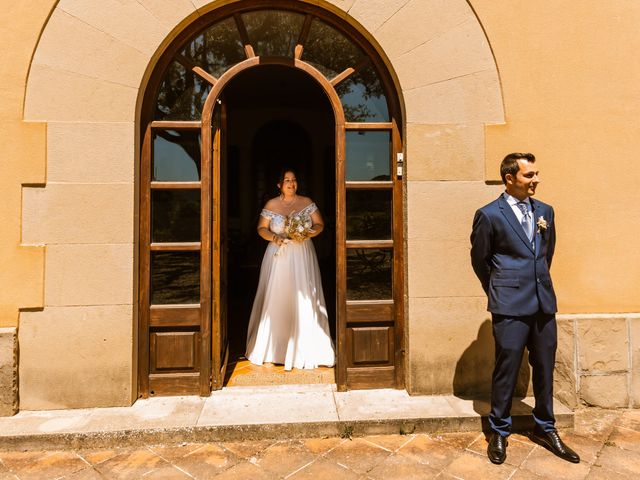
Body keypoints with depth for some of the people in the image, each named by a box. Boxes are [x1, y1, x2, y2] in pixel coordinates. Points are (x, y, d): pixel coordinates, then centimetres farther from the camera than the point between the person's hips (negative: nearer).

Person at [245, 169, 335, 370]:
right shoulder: (271, 205, 5)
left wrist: (308, 233, -14)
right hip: (278, 256, 0)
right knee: (276, 299, 1)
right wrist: (274, 237, -12)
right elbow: (261, 228, 7)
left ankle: (305, 349, 11)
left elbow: (319, 225, 6)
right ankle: (274, 346, 16)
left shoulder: (307, 202, 5)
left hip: (302, 256, 0)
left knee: (304, 299, -1)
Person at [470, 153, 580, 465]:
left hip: (544, 303, 5)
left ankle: (545, 429, 34)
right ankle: (499, 433, 24)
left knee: (544, 369, 15)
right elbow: (479, 260, 1)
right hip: (510, 308, -5)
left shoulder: (545, 211, 8)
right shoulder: (489, 215, -8)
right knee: (506, 371, 5)